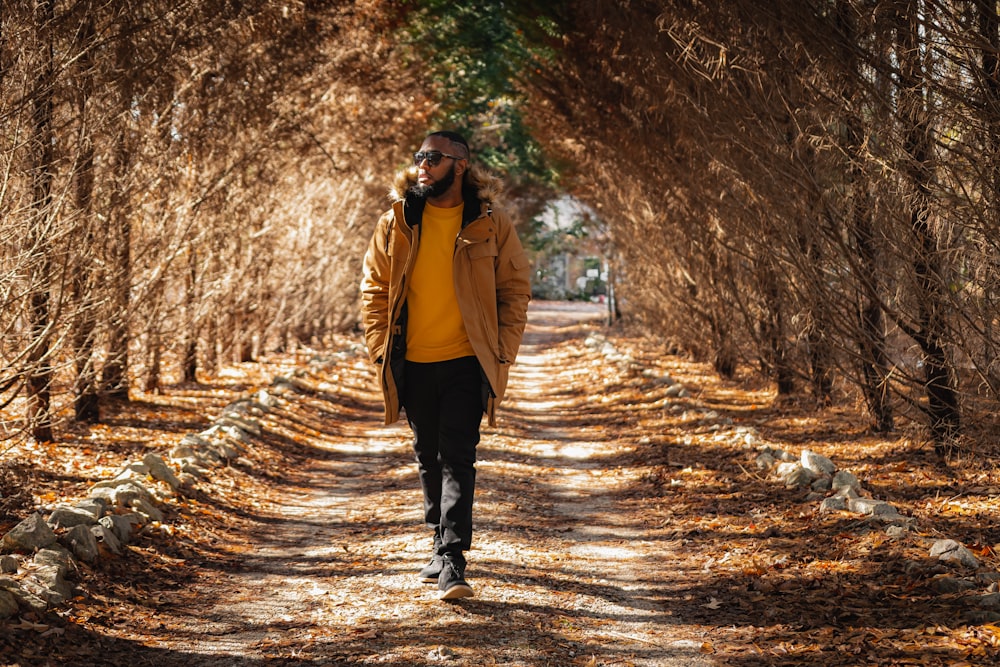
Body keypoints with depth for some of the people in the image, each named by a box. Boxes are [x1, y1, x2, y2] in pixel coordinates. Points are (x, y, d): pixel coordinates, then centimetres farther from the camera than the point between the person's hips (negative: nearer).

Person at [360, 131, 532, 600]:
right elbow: (373, 288, 7)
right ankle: (443, 546, 31)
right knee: (428, 457, 15)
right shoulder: (395, 223, 2)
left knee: (457, 458, -9)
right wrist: (380, 347, -1)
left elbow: (515, 289, 1)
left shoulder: (490, 224, -4)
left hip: (466, 362, -3)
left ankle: (452, 561, -11)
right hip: (413, 363, 3)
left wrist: (501, 353, -6)